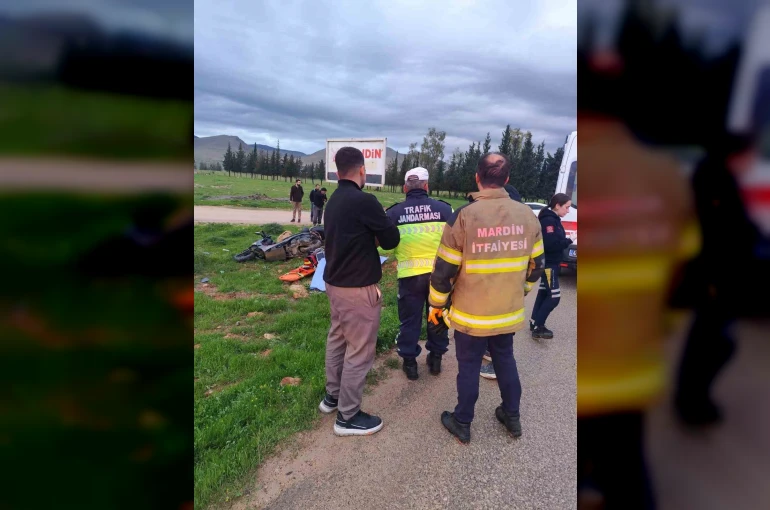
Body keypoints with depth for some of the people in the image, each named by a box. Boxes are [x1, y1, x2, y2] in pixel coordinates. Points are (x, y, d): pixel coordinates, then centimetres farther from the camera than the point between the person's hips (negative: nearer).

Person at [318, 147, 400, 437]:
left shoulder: (334, 200, 7)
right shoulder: (363, 201, -20)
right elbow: (391, 240, -12)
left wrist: (373, 236, 0)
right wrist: (380, 230, 6)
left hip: (334, 282, 9)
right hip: (358, 288, -9)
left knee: (337, 339, 21)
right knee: (360, 350, 3)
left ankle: (332, 395, 36)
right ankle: (348, 417, 15)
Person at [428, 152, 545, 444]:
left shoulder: (464, 216, -18)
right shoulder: (528, 216, -4)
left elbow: (444, 270, -14)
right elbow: (536, 265, 7)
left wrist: (436, 304, 1)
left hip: (471, 314, -4)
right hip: (510, 311, 4)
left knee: (469, 367, 11)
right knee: (505, 361, 23)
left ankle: (462, 424, 29)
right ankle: (512, 417, 39)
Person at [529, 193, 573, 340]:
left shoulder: (553, 219, 13)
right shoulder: (548, 220, -19)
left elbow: (556, 241, 12)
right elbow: (550, 244, -27)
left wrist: (566, 240, -4)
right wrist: (569, 241, -19)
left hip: (550, 263, 10)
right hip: (548, 263, -10)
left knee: (544, 293, 15)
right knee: (554, 296, -9)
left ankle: (535, 323, 24)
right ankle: (537, 327, -3)